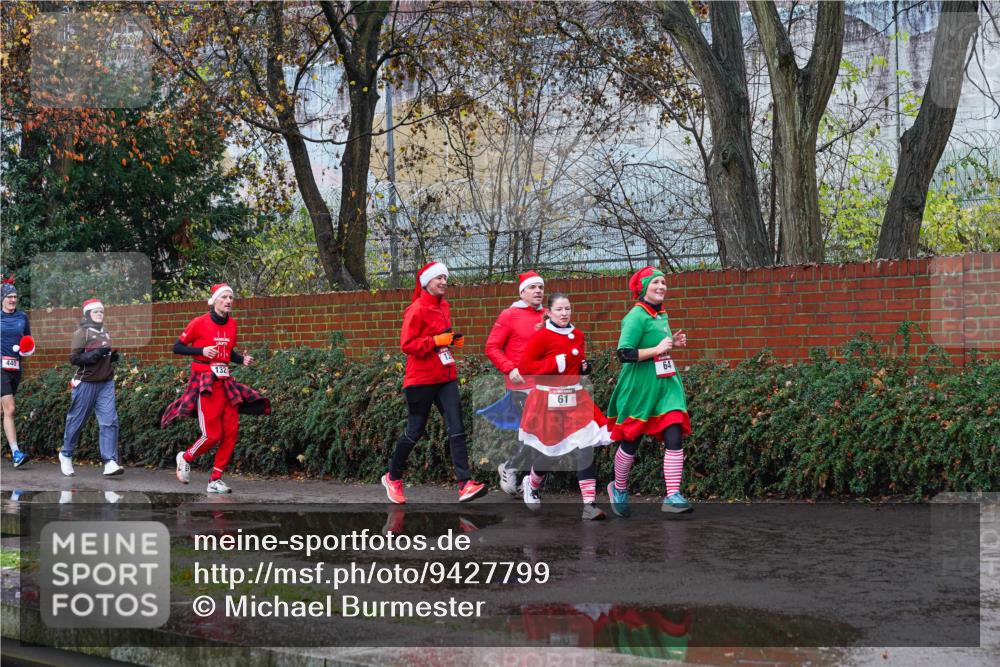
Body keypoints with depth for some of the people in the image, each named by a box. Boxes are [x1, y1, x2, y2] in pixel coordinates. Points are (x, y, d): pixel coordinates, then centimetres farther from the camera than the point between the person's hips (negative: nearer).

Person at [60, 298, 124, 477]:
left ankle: (110, 462, -13)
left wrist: (113, 356, 7)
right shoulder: (81, 333, -7)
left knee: (110, 421, -8)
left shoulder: (105, 333, 14)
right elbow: (74, 358, -14)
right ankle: (66, 455, 27)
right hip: (86, 383, -5)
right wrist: (95, 354, -24)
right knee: (77, 420, 6)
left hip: (106, 383, 5)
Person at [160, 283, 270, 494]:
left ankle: (215, 480, 7)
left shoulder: (232, 324, 9)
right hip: (205, 382, -6)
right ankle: (185, 457, 19)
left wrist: (242, 359, 3)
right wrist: (202, 351, -18)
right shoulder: (200, 323, -8)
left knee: (231, 432, -2)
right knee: (212, 435, -10)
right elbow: (177, 347, -4)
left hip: (225, 382, 6)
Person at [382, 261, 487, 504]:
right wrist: (437, 341, -22)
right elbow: (407, 344, -17)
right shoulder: (417, 309, -12)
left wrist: (453, 340, 6)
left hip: (445, 377, 7)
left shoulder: (444, 307, 11)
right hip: (421, 379, -7)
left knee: (456, 429, -6)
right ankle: (392, 477, 25)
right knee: (415, 431, 4)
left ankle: (465, 484, -12)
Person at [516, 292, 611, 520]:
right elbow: (524, 366, -14)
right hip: (548, 400, -5)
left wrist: (585, 366, 3)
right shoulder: (541, 336, -11)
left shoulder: (578, 336, 8)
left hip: (575, 398, 5)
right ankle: (531, 485, 39)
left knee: (586, 449, -9)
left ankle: (589, 505, -9)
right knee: (547, 453, 6)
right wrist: (556, 364, -20)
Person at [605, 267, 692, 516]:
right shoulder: (636, 316, -14)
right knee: (630, 443, 7)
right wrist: (658, 349, -21)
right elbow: (624, 354, -23)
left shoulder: (662, 315, 12)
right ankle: (619, 489, 30)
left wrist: (672, 344, 9)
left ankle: (673, 496, -7)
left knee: (675, 439, -8)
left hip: (666, 385, 7)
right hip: (639, 388, -7)